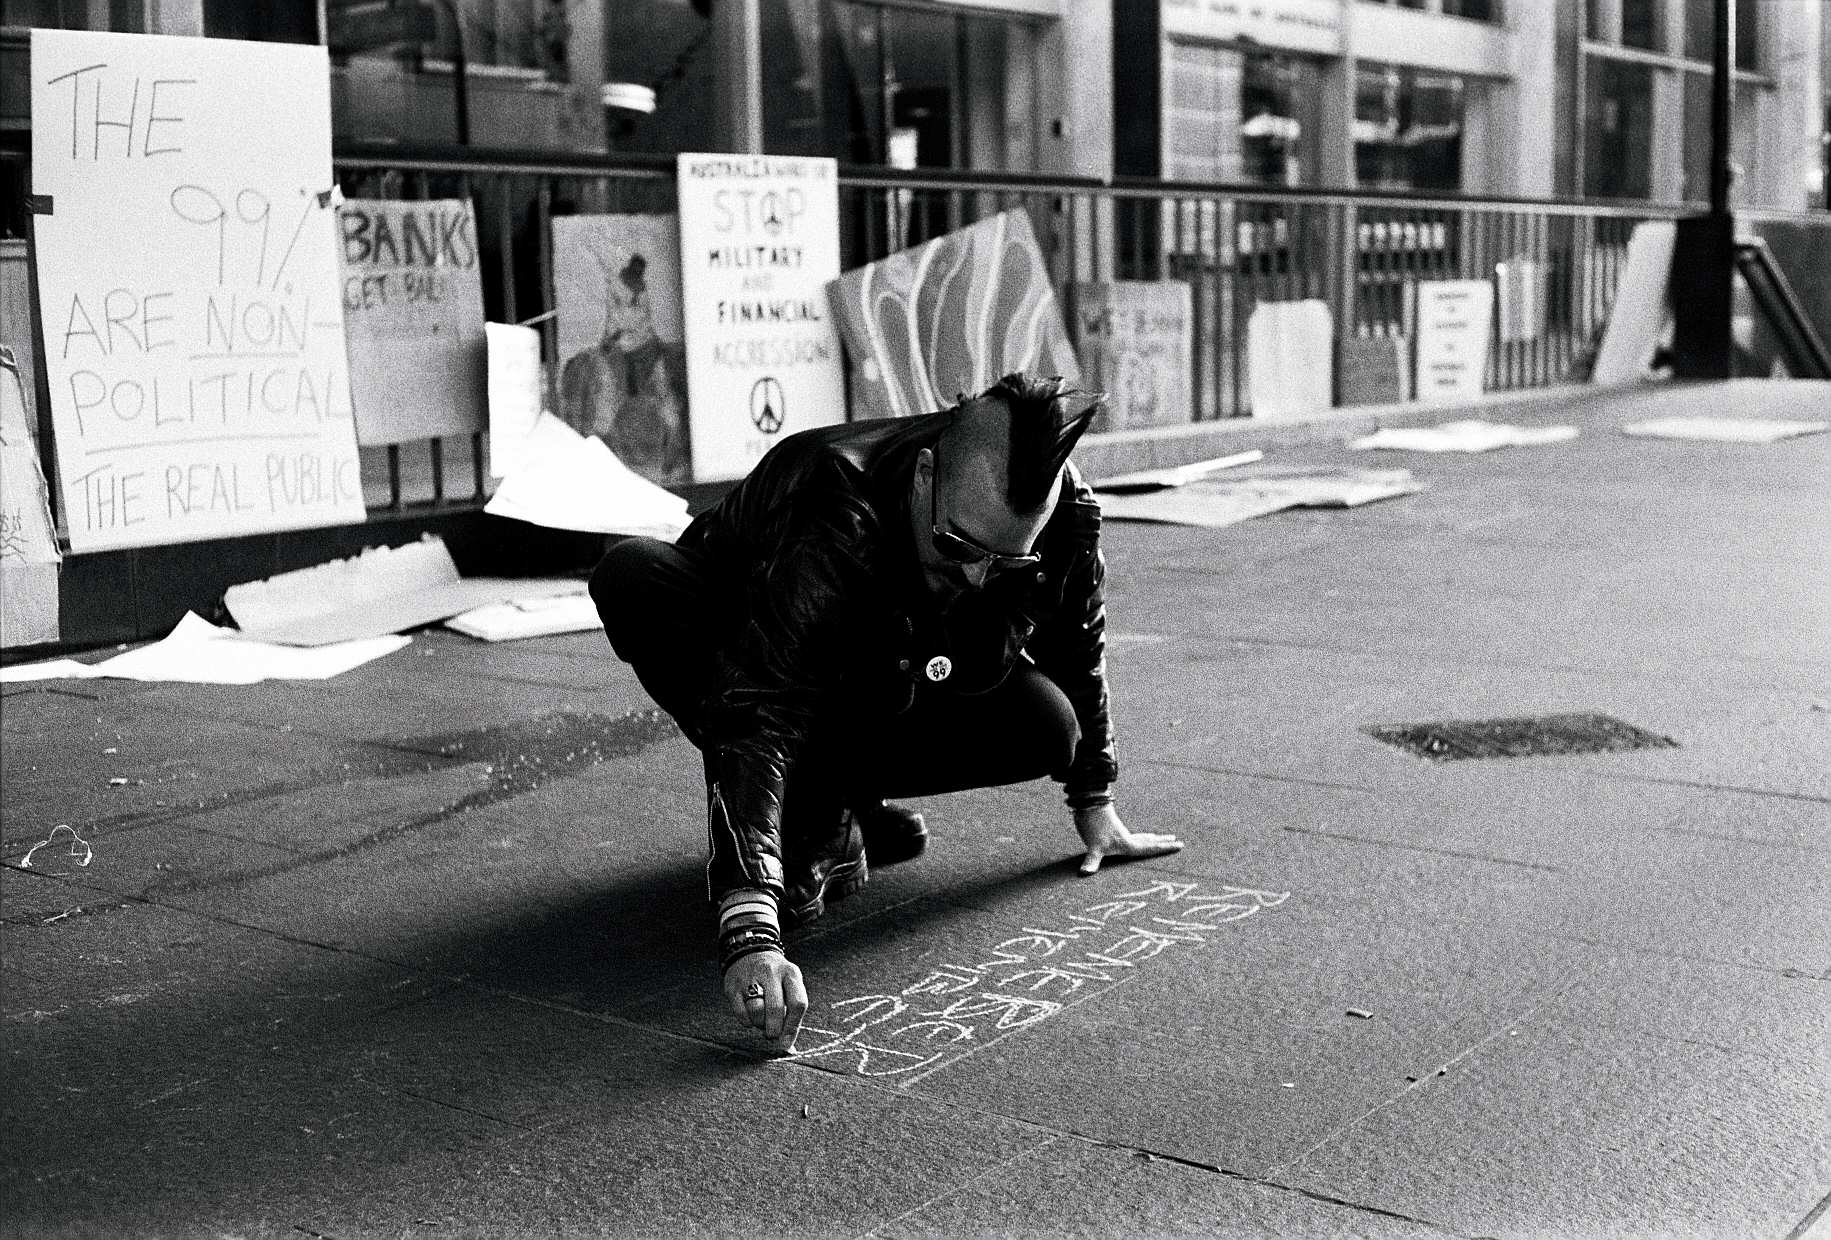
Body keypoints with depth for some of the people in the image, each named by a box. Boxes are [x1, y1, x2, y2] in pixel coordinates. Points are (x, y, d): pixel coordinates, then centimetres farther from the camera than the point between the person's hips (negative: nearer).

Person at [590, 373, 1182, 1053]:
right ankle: (805, 817, -19)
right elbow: (757, 721, -49)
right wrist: (750, 930, -58)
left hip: (883, 686, 3)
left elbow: (1078, 654, -4)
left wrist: (1094, 803, 4)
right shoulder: (833, 523, -42)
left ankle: (826, 802, -2)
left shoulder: (1063, 515, -25)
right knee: (632, 574, -36)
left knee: (1047, 727, -24)